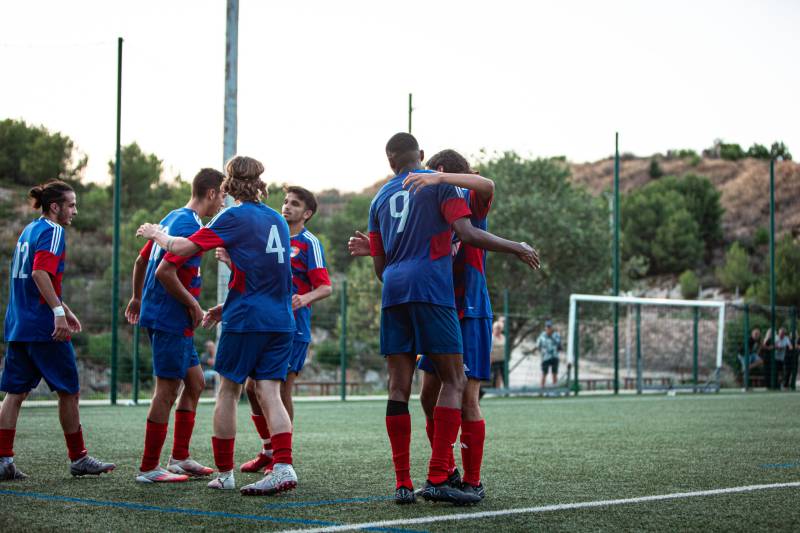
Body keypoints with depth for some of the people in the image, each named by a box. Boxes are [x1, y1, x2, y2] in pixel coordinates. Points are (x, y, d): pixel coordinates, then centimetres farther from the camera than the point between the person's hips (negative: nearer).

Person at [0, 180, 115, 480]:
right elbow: (40, 273, -23)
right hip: (44, 327, -8)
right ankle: (78, 459, 12)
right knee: (69, 390, 4)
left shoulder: (29, 230, 18)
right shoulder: (52, 232, -9)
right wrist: (59, 312, -26)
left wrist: (63, 309, 31)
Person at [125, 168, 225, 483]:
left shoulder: (173, 218, 14)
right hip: (170, 319, -10)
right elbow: (165, 272, -24)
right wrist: (193, 304, -14)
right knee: (168, 390, -5)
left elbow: (141, 260, 21)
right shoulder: (190, 226, -16)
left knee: (195, 383, 14)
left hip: (169, 319, 10)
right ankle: (148, 468, 1)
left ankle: (179, 458, 18)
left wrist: (138, 297, 33)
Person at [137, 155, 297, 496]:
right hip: (281, 321, 5)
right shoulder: (277, 219, 15)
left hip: (246, 320, -5)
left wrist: (155, 234, 9)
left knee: (228, 391, 7)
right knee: (269, 393, 2)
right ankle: (283, 467, -13)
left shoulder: (234, 217, -6)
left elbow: (184, 248, -10)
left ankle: (224, 473, 12)